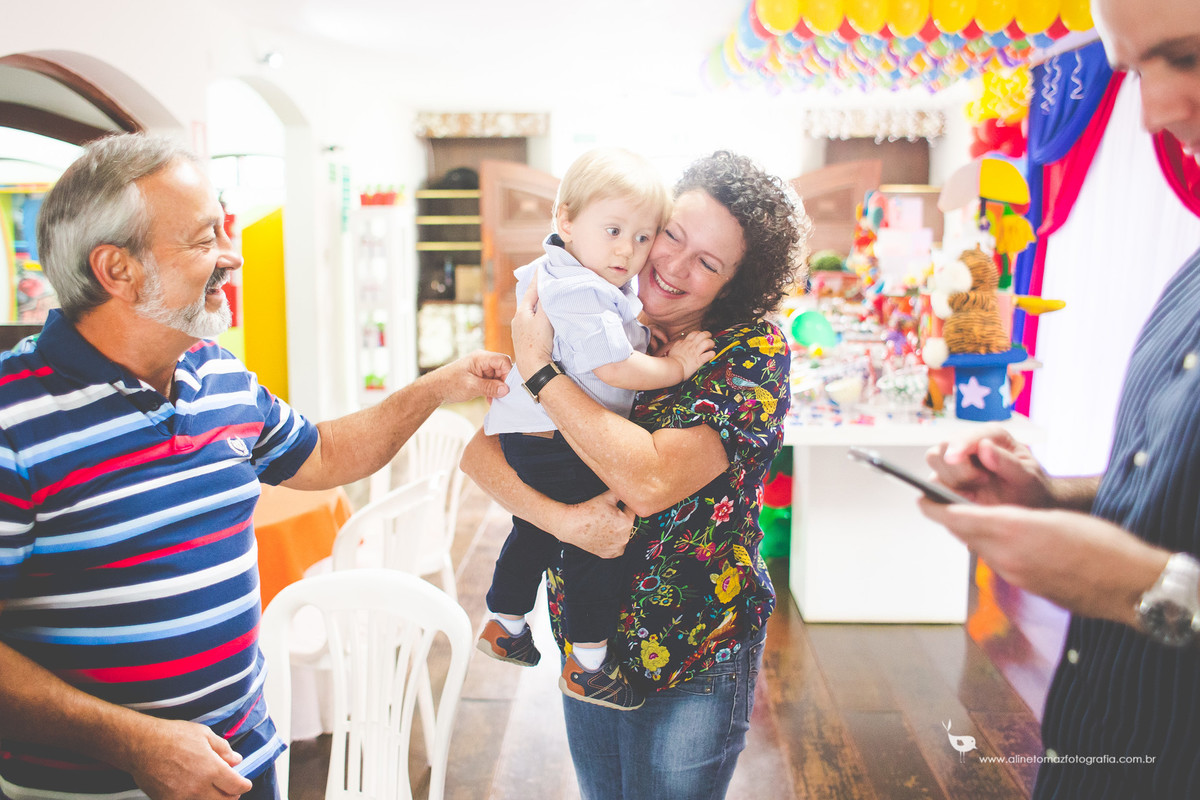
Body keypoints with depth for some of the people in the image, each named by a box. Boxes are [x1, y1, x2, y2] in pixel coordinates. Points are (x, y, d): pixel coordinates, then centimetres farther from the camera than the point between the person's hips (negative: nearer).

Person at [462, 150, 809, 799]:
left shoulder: (754, 351, -16)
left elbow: (651, 481, -30)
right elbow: (475, 445, -8)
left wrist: (539, 369, -24)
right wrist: (560, 518, -24)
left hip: (692, 658, -4)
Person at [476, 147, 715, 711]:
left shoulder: (577, 279, 9)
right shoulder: (580, 293, -25)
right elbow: (614, 368, -29)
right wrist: (676, 366, -17)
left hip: (530, 441, 11)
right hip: (563, 448, -11)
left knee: (535, 532, 26)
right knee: (596, 546, -1)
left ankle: (504, 624, 44)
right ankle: (588, 665, 11)